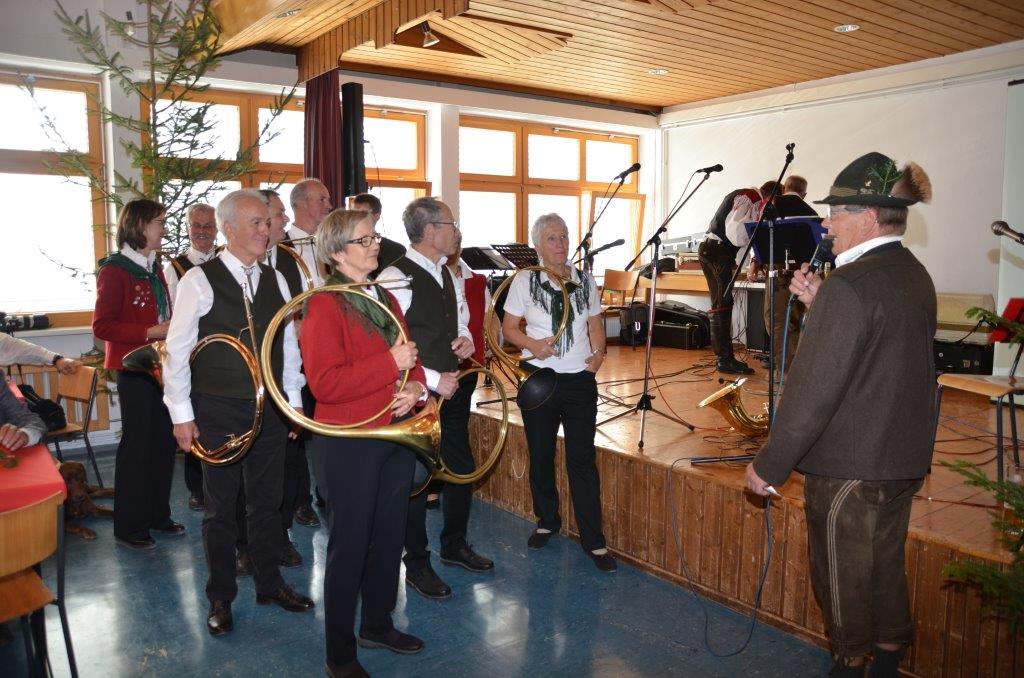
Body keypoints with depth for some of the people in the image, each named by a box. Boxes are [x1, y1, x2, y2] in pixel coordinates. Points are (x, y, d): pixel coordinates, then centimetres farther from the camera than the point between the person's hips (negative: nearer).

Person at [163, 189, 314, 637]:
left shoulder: (275, 280, 5)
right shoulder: (199, 281, -9)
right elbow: (177, 351, -7)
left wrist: (293, 401, 8)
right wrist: (181, 414, -8)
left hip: (270, 409, 4)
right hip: (218, 411, -4)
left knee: (267, 501, 15)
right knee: (221, 507, 9)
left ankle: (269, 583, 33)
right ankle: (220, 598, 27)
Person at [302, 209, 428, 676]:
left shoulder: (386, 299, 10)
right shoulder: (324, 306, -14)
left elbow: (409, 360, 13)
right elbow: (324, 383, -23)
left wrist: (415, 387, -9)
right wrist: (390, 363, -22)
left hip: (397, 436, 7)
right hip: (348, 444, -7)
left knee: (389, 537, 18)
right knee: (349, 545, 5)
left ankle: (378, 625, 39)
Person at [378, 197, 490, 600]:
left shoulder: (446, 274, 10)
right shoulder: (396, 278, -18)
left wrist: (466, 338, 1)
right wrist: (432, 380, -21)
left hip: (448, 391, 8)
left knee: (463, 470, 17)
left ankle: (455, 546, 39)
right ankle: (417, 565, 25)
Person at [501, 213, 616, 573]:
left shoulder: (585, 280, 6)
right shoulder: (525, 281, -1)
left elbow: (595, 323, 13)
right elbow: (508, 327, 0)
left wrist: (598, 352, -4)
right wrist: (533, 344, -18)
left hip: (580, 380, 1)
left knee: (583, 459, -1)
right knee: (541, 456, 12)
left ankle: (593, 540, 7)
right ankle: (547, 521, 33)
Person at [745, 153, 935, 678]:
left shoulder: (849, 285, -24)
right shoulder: (916, 277, 5)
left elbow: (814, 391, -25)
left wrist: (768, 465, -17)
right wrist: (819, 305, 3)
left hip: (849, 468, -9)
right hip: (904, 461, 9)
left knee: (841, 575, 12)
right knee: (885, 564, 24)